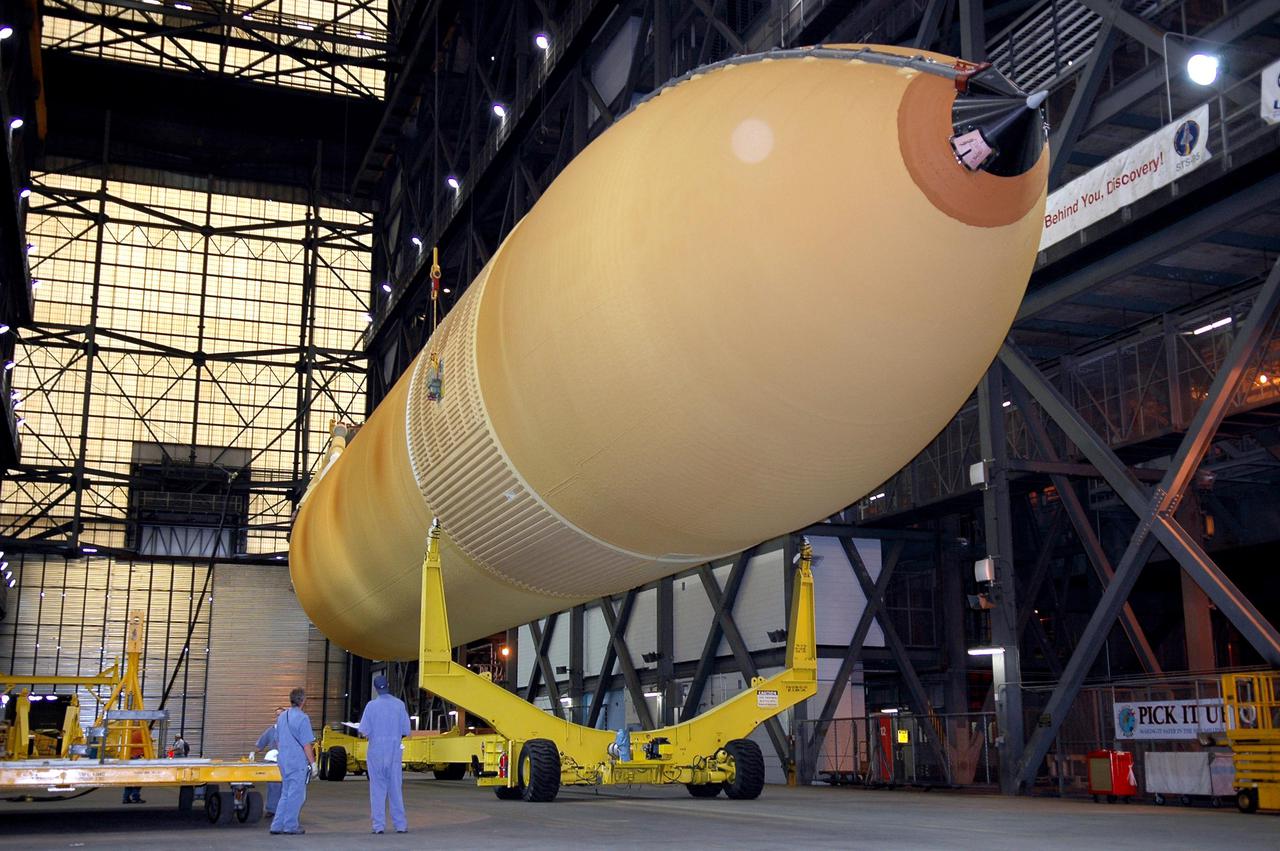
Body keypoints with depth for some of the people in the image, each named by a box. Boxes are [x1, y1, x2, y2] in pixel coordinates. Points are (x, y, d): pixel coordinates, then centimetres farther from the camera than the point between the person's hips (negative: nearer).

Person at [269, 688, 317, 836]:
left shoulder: (281, 717, 11)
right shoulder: (302, 718, -14)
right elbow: (306, 744, -15)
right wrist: (313, 763, -9)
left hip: (284, 761, 8)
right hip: (298, 761, -8)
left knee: (285, 794, 15)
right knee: (296, 794, 0)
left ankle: (277, 825, 13)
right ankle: (290, 825, 3)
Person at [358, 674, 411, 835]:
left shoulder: (372, 705, -8)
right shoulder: (399, 704, -2)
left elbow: (364, 732, -10)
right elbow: (405, 731, 0)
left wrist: (371, 734, 11)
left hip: (376, 751, -2)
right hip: (394, 752, 2)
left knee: (377, 788, 5)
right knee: (395, 788, 9)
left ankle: (379, 825, 5)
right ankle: (400, 825, 10)